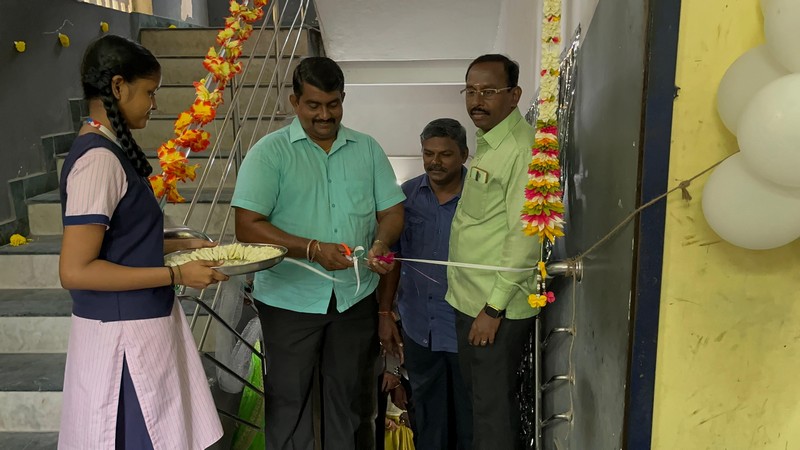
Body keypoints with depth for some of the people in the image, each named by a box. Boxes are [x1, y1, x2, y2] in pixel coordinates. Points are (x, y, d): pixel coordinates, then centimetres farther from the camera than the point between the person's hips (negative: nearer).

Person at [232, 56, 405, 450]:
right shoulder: (270, 151, -5)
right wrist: (313, 250, -23)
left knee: (352, 397, 15)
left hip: (355, 297, 3)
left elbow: (391, 210, 9)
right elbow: (247, 226, -13)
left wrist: (382, 243, -14)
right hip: (290, 299, -3)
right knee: (289, 400, 10)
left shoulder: (367, 149, 7)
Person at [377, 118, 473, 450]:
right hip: (418, 328, 3)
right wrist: (384, 313, 4)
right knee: (426, 412, 21)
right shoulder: (406, 195, -2)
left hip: (465, 329, -3)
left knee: (467, 414, 14)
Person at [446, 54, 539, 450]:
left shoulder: (523, 149, -17)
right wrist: (473, 302, 13)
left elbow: (525, 238, -21)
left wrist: (494, 308, -19)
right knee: (479, 397, 20)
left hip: (497, 308, -9)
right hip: (469, 299, 9)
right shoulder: (486, 144, 12)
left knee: (492, 406, 4)